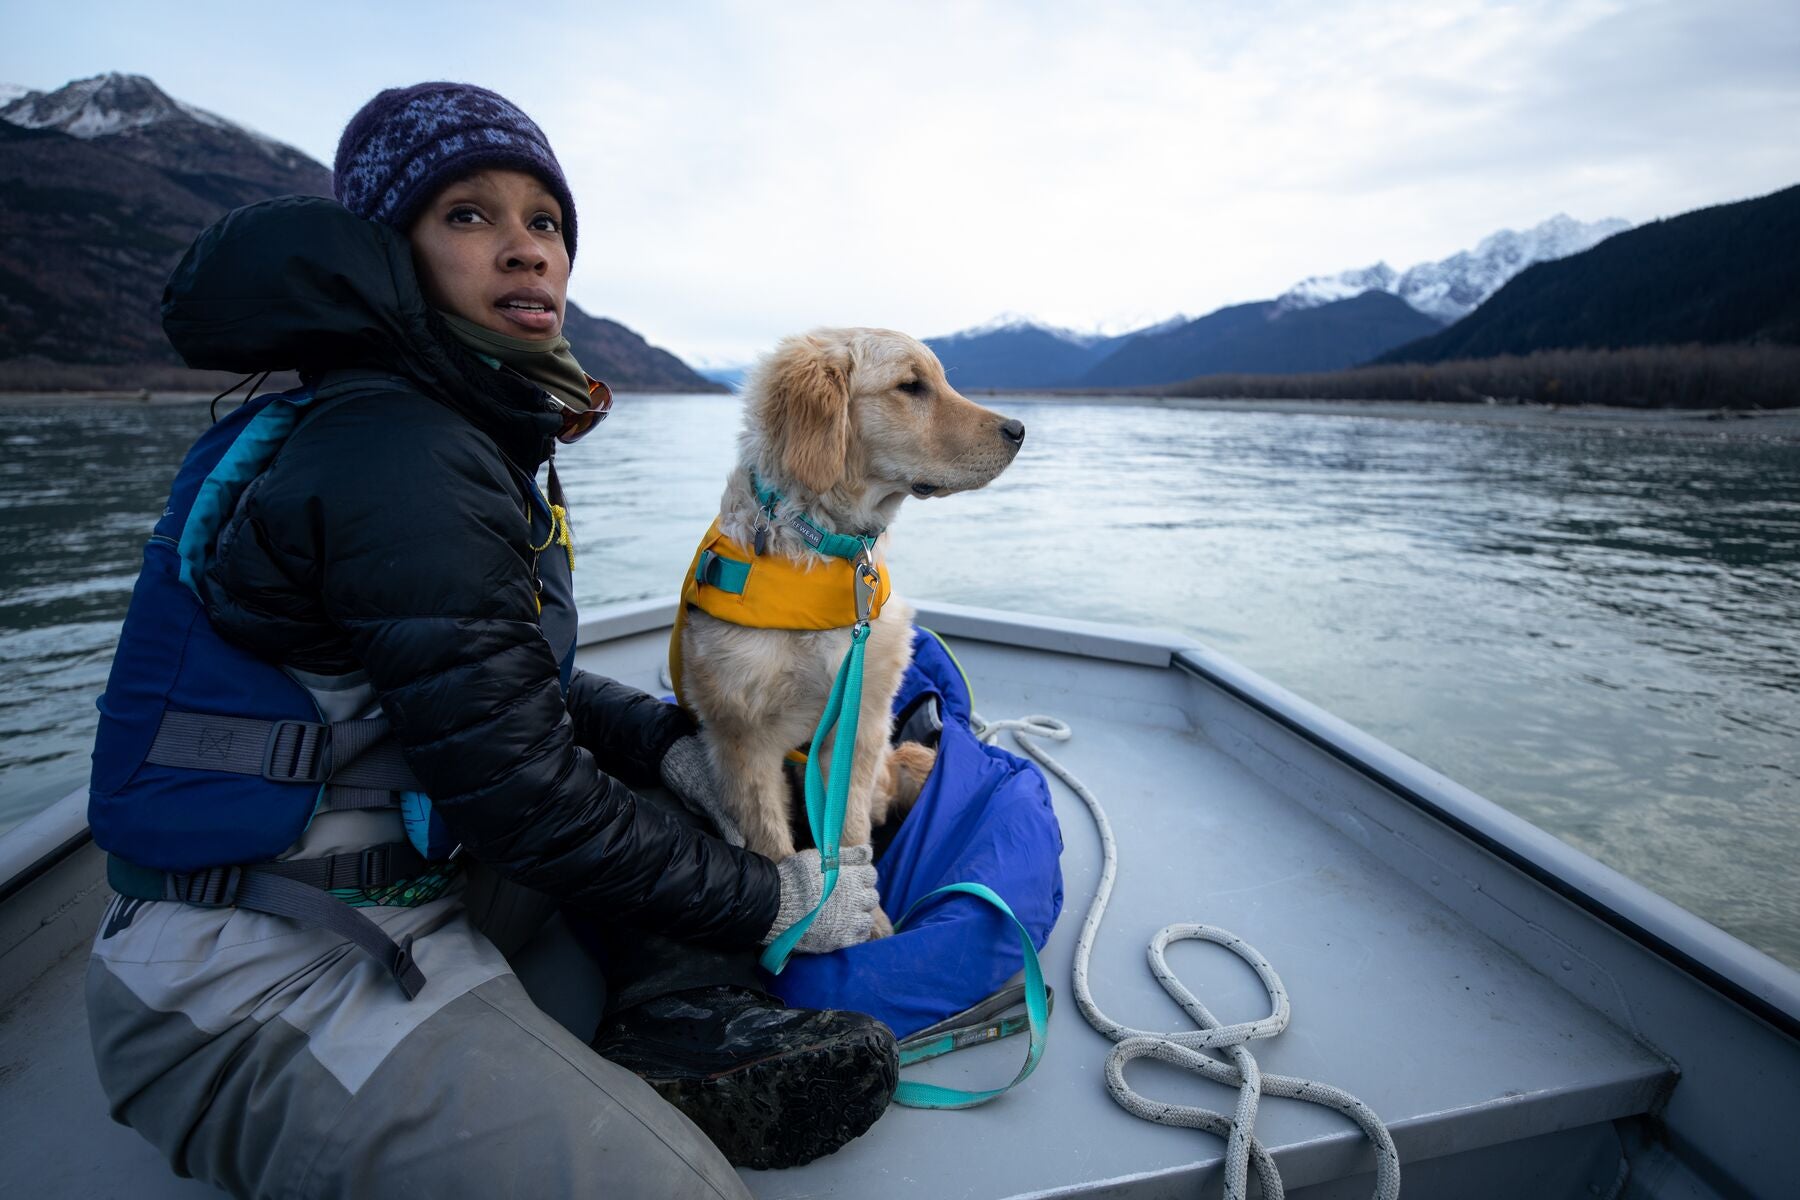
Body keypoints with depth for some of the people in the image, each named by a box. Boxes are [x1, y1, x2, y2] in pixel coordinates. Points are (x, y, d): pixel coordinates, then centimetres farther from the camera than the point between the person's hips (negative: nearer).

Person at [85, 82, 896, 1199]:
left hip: (417, 873, 10)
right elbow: (522, 795, -22)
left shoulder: (480, 431, 9)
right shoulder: (401, 457, -21)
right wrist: (775, 898, -12)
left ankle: (683, 1029, -1)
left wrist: (672, 742, -1)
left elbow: (511, 683, 14)